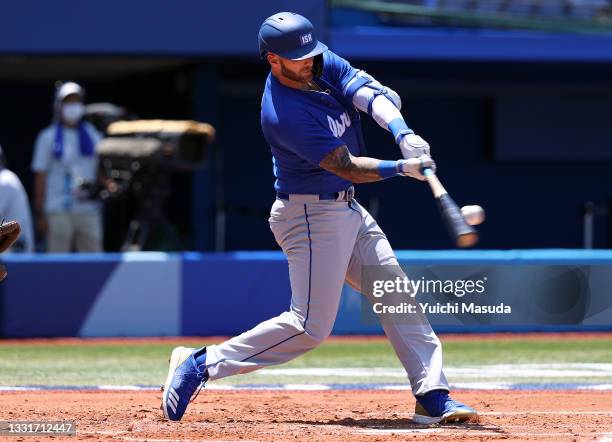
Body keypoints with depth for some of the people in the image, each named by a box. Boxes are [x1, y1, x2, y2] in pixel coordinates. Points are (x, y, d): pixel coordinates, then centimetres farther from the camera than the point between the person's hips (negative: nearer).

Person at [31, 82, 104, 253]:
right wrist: (40, 214, -3)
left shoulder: (93, 136, 12)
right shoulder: (48, 137, 4)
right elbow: (40, 177, 2)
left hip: (89, 210, 3)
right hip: (58, 211, -3)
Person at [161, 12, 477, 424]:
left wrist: (403, 134, -29)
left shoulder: (326, 66, -1)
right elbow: (348, 167, -23)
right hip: (310, 216, -9)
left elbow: (375, 95, -12)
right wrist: (403, 168, -30)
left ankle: (433, 397, 4)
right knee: (311, 326, -11)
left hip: (346, 209, 9)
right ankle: (199, 365, -5)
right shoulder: (282, 114, -25)